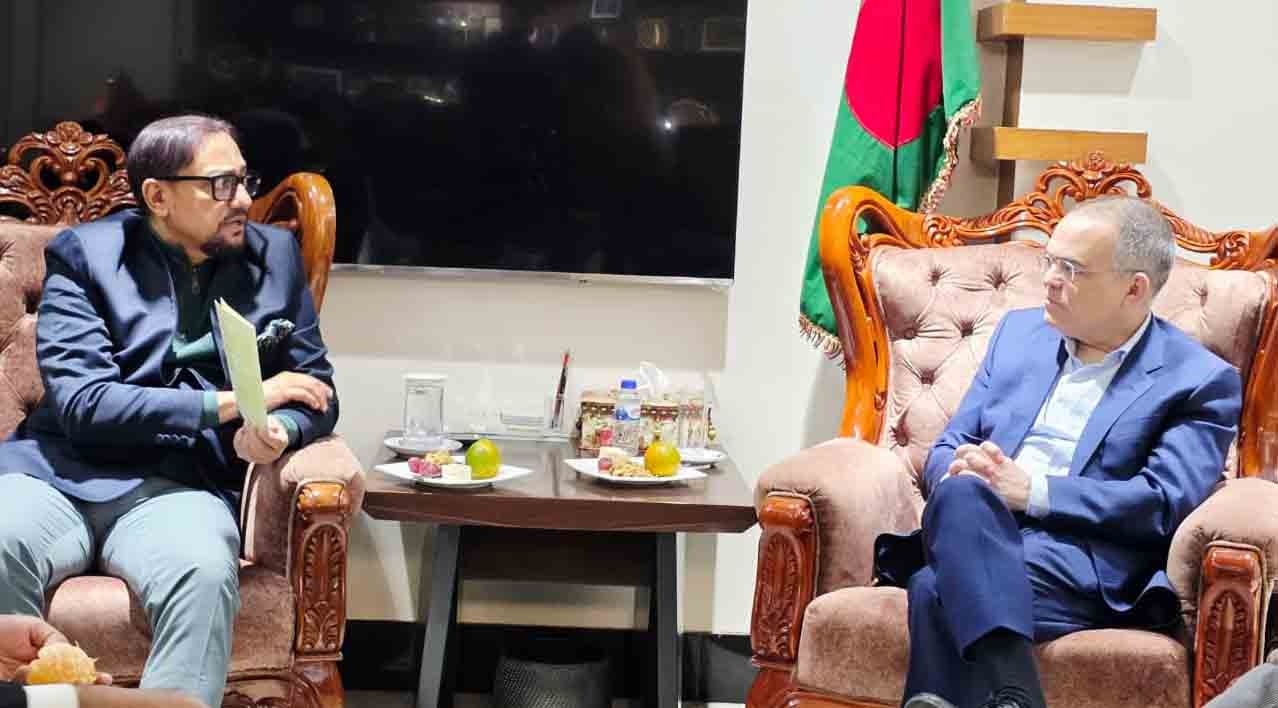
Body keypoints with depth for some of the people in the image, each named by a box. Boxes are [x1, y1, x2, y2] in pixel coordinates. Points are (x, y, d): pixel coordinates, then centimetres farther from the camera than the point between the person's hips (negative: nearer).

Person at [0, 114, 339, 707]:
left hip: (178, 484, 1)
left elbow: (316, 394, 15)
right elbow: (80, 402, -8)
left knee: (204, 572, -35)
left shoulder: (274, 255, 10)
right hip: (59, 470, -1)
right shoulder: (83, 254, 3)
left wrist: (279, 430, -10)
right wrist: (227, 403, -15)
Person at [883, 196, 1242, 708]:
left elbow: (1166, 503, -7)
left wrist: (1031, 491, -16)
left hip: (1088, 568, -4)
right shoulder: (1020, 331, 21)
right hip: (978, 536, 5)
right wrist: (959, 473, -6)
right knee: (961, 492, -35)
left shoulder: (1200, 380, 6)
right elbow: (947, 449, 20)